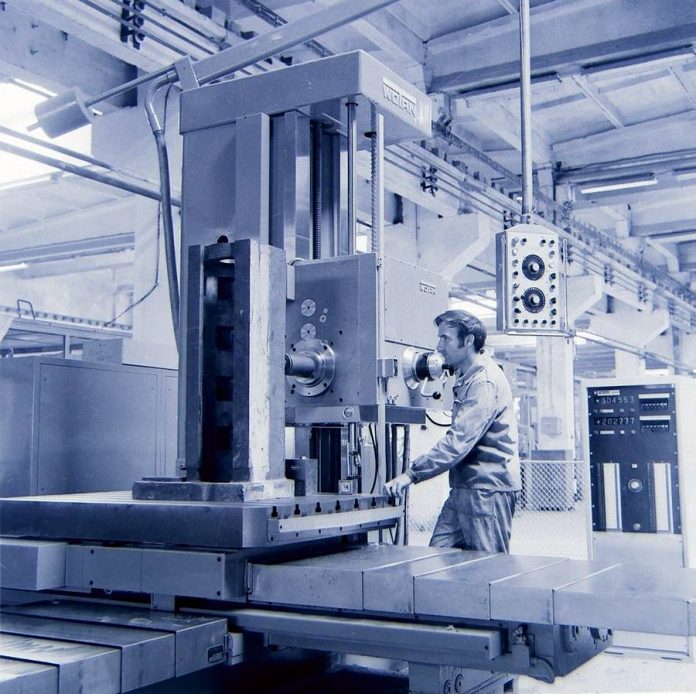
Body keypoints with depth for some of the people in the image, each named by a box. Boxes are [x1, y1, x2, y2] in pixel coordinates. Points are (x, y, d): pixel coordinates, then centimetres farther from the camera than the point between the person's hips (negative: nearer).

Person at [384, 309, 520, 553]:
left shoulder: (485, 382, -17)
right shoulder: (466, 377, 17)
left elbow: (459, 441, -25)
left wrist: (412, 473, -26)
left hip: (488, 489, -10)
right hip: (464, 487, 10)